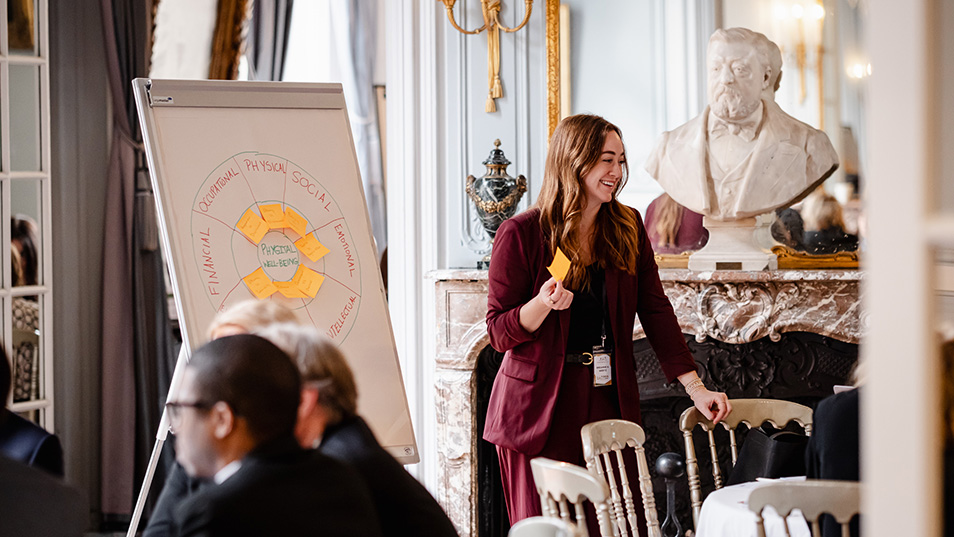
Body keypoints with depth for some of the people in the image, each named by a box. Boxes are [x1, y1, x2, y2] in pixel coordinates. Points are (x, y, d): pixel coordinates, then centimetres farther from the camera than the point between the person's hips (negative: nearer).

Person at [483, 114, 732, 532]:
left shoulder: (628, 229, 6)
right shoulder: (520, 235, -8)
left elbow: (655, 310, 5)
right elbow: (499, 333, -5)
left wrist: (695, 387, -1)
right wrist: (544, 304, -25)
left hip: (608, 400, 4)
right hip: (539, 410, -4)